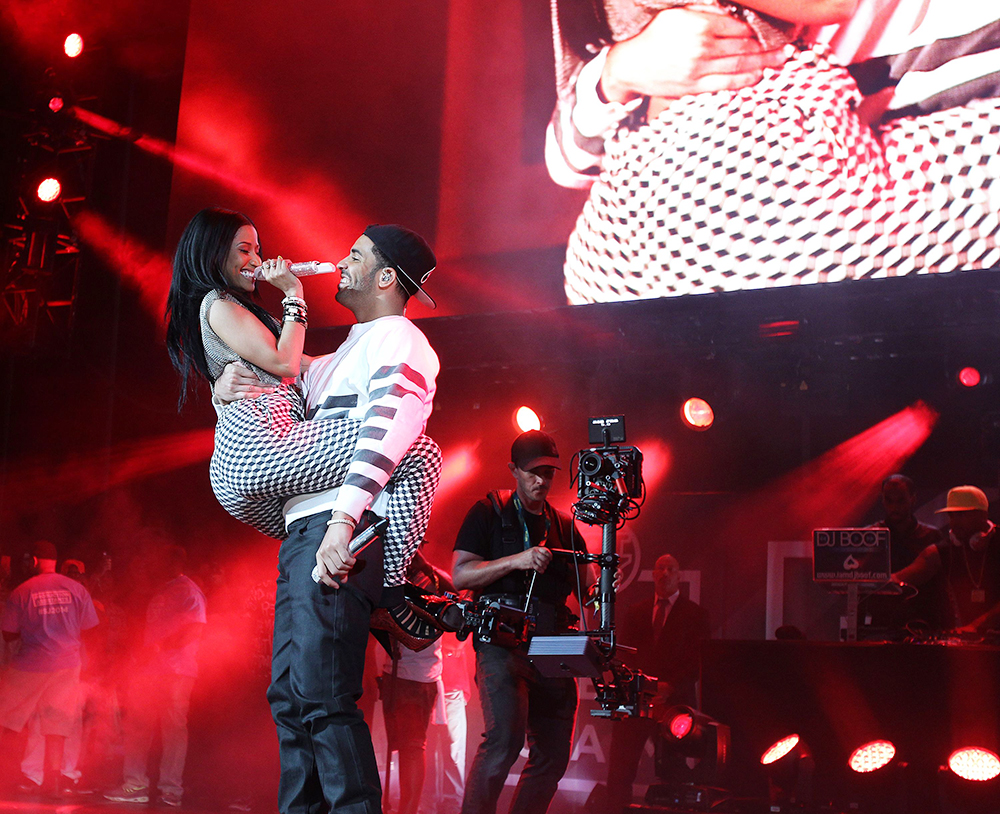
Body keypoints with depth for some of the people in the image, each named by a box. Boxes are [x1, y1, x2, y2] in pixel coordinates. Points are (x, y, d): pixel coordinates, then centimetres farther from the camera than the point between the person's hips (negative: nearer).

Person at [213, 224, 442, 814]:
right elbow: (273, 392, 33)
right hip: (302, 529, 10)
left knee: (322, 693, -17)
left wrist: (344, 519, -29)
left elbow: (387, 428, -17)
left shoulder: (398, 338, -1)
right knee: (290, 695, 7)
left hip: (341, 532, -10)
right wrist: (227, 388, 7)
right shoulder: (339, 360, 29)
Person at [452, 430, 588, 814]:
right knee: (504, 738, -24)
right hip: (502, 639, -6)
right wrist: (517, 561, -14)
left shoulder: (565, 527, 21)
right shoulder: (489, 513, 7)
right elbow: (459, 575, -2)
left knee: (553, 753, 4)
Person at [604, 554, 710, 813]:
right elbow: (622, 654, 14)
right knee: (619, 771, -6)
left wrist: (670, 687, -14)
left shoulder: (696, 614, 10)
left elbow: (698, 663, 1)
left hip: (674, 701, -2)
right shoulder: (634, 612, 20)